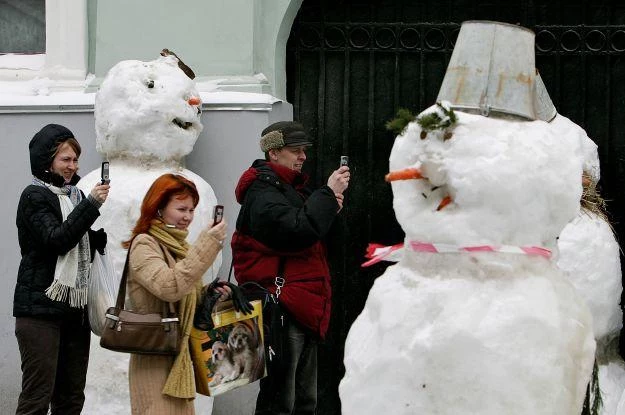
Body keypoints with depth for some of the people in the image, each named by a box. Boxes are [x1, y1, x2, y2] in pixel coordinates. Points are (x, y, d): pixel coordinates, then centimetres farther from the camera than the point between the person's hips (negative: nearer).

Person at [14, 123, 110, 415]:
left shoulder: (74, 195, 16)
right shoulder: (35, 196, -5)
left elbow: (94, 246, 21)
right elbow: (57, 240, -19)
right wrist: (91, 204, -21)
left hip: (75, 308, 8)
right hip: (41, 307, -8)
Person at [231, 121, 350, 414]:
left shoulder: (292, 187, 21)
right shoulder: (262, 191, -10)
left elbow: (314, 233, 23)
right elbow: (296, 230, -25)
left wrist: (331, 206, 4)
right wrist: (328, 194, -17)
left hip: (303, 308, 10)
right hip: (281, 307, -10)